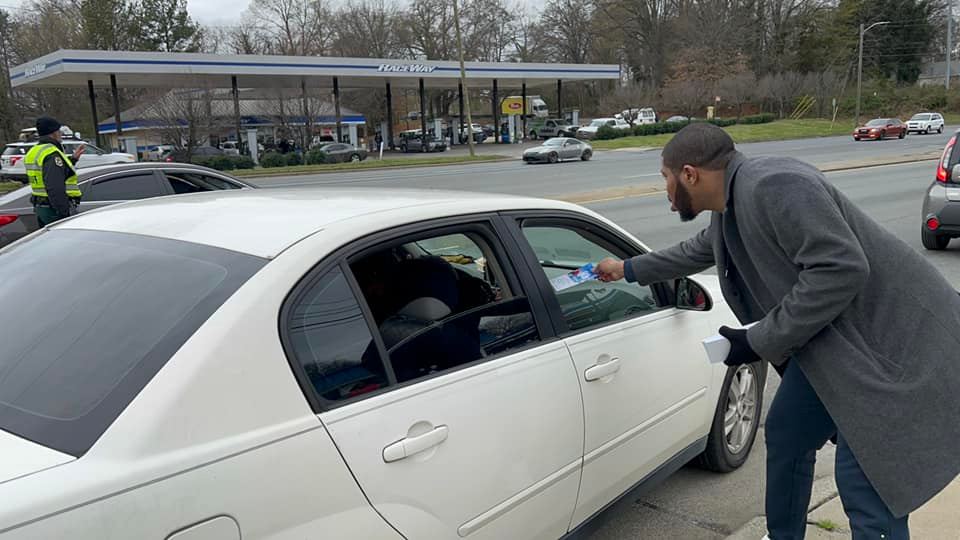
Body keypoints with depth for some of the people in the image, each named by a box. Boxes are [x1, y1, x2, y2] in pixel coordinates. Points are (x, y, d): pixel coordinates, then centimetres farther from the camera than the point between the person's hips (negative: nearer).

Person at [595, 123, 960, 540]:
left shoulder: (774, 186, -25)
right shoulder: (729, 206, 6)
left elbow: (841, 270, -30)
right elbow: (699, 251, 28)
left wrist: (760, 341, -23)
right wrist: (630, 270, 37)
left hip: (890, 346, -10)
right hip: (830, 342, 10)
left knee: (865, 484, -8)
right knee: (785, 437, 18)